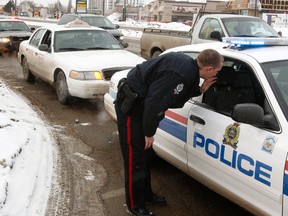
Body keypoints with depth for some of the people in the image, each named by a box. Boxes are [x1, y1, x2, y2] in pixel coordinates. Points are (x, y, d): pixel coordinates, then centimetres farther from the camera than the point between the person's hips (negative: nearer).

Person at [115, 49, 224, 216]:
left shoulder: (188, 66, 1)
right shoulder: (180, 73, -28)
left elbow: (178, 93, 15)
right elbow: (154, 102, -29)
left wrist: (200, 90, 3)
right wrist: (149, 133, -18)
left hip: (140, 103, 10)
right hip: (130, 106, -10)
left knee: (146, 154, 19)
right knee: (135, 158, 0)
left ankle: (146, 194, 35)